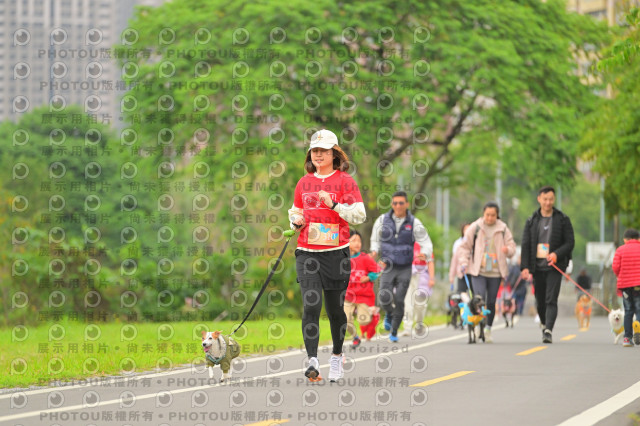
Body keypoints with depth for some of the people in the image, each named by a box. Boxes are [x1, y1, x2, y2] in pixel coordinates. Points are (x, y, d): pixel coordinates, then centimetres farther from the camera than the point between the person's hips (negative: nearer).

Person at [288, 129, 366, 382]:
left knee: (335, 308, 7)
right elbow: (295, 211, 25)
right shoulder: (304, 183, 12)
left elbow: (359, 215, -6)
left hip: (336, 253, -2)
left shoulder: (345, 181, 0)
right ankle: (312, 361, -19)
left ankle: (337, 356, 28)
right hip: (307, 253, 2)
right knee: (311, 305, -13)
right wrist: (296, 220, 3)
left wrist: (334, 204, -18)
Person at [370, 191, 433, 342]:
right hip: (388, 266, 0)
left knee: (399, 300, -3)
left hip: (405, 269, 0)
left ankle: (394, 332, 14)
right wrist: (374, 251, -6)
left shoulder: (414, 223, -4)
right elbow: (375, 240, 14)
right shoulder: (383, 220, 0)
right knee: (384, 298, -15)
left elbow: (427, 244, -1)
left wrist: (424, 254, -23)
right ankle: (389, 314, 20)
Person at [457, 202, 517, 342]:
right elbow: (465, 246, 7)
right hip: (478, 271, -2)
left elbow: (511, 246, 6)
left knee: (491, 302, 6)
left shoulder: (503, 229, 5)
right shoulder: (475, 228, 1)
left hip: (495, 272, 2)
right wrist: (464, 262, -5)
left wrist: (508, 250, -18)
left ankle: (488, 330, 18)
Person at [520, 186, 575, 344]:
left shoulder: (563, 220, 3)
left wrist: (557, 254, -17)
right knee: (540, 301, 10)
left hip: (554, 266, -3)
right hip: (537, 267, 3)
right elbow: (525, 245, 5)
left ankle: (548, 331, -20)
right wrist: (525, 267, -6)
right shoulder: (531, 221, 8)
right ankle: (544, 324, 35)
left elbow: (570, 242, 2)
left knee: (551, 301, -13)